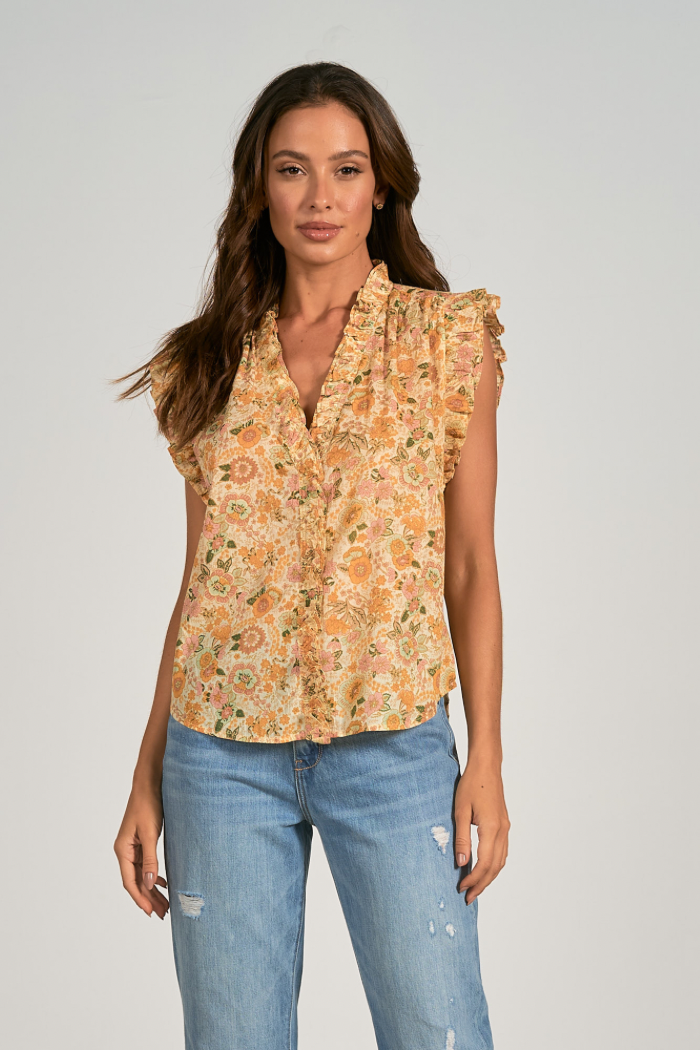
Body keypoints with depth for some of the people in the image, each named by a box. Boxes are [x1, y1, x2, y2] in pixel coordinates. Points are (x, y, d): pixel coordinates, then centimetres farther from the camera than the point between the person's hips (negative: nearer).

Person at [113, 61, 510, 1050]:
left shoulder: (449, 339, 1)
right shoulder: (211, 361, 8)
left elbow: (471, 565, 1)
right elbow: (200, 575, 10)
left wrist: (487, 757, -6)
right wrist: (147, 778, 8)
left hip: (393, 745, -2)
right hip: (221, 748, 2)